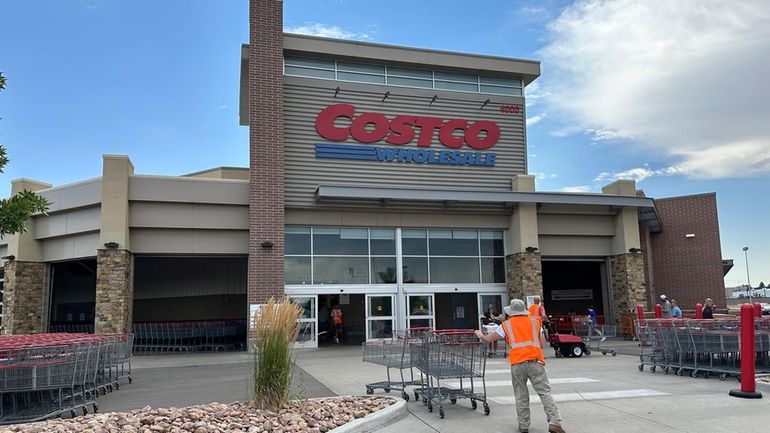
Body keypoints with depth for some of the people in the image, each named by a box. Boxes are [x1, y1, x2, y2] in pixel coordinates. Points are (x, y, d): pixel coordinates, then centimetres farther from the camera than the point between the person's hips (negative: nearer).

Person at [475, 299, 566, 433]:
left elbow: (489, 339, 18)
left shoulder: (506, 325, 13)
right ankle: (554, 422, -11)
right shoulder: (534, 321, 16)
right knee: (545, 392, 1)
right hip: (535, 361, 0)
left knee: (521, 396, 11)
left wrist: (480, 335, 37)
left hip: (517, 364, 0)